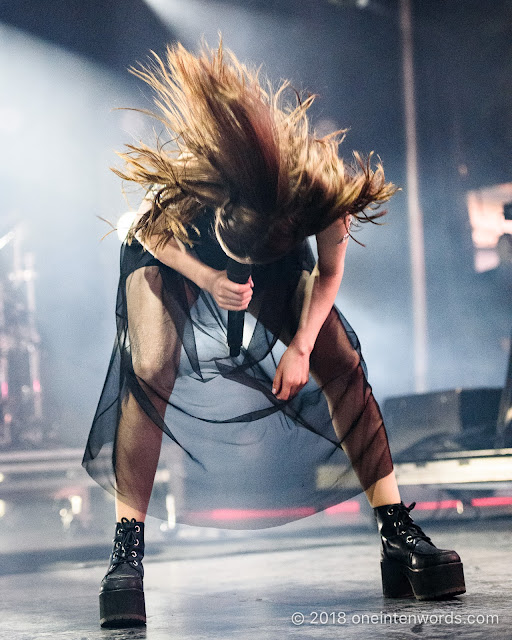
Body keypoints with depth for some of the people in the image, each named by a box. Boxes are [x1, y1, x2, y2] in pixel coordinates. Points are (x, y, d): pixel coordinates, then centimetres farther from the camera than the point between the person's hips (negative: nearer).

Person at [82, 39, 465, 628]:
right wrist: (209, 280, -34)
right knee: (150, 370, -26)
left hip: (277, 264, 2)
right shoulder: (184, 188, -40)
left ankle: (399, 536, -10)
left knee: (343, 366, -15)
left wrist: (302, 346, -25)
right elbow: (151, 235, -18)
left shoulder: (327, 191, -35)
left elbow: (329, 273, -16)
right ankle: (126, 553, -22)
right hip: (172, 258, -2)